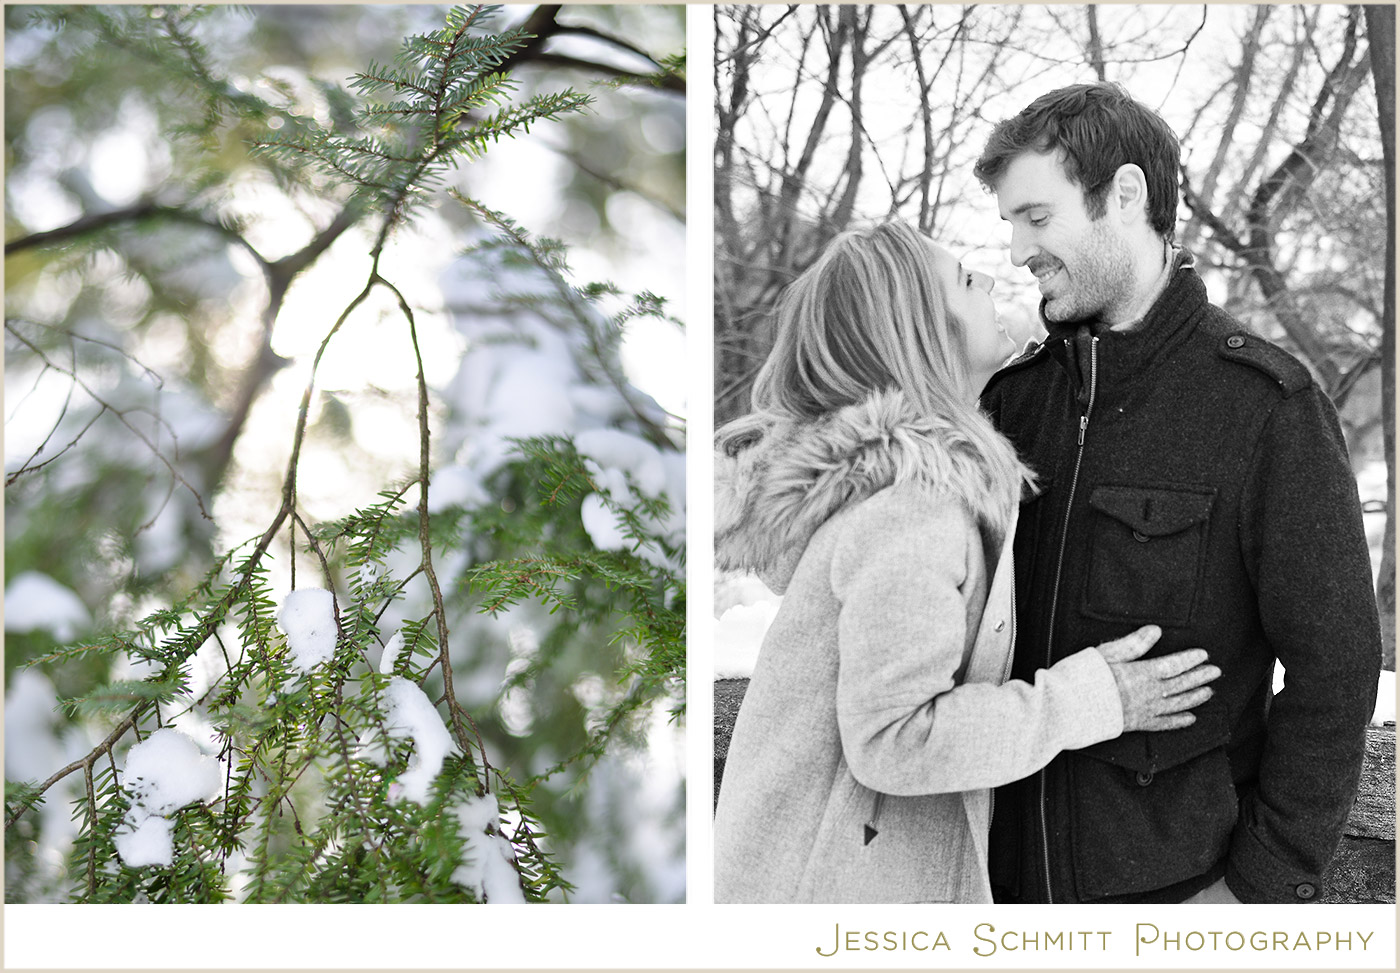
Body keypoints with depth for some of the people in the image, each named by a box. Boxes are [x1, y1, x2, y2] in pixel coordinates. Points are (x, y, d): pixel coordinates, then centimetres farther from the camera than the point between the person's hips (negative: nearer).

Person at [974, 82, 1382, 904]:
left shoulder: (1267, 405, -10)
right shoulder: (1014, 392, 5)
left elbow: (1334, 665, -10)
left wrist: (1262, 884, -12)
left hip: (1174, 879, -4)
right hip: (1012, 865, 5)